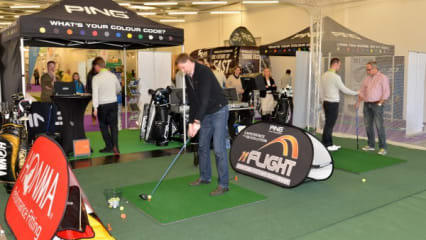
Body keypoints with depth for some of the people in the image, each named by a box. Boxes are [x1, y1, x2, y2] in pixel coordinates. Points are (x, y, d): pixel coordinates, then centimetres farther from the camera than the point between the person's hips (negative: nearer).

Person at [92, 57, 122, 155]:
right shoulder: (113, 75, 4)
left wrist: (95, 108, -16)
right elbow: (119, 89, 19)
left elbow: (95, 93, -16)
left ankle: (109, 146, 12)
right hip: (113, 103, 3)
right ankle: (115, 146, -3)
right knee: (114, 125, 7)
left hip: (102, 105, -3)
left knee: (103, 126, 12)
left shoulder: (96, 78, -10)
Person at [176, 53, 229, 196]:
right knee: (203, 145, 14)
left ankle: (223, 184, -3)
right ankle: (205, 177, 29)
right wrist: (191, 122, 1)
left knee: (219, 148, -11)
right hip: (206, 113, 9)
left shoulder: (204, 72, -22)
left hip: (219, 111, -9)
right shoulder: (188, 77, 5)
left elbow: (205, 98, -28)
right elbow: (192, 101, 7)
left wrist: (197, 121, -30)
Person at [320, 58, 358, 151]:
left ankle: (329, 144, 19)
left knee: (329, 124, 13)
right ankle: (326, 145, 4)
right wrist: (356, 93, 1)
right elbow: (344, 90, -11)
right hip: (333, 103, -8)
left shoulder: (324, 75, 9)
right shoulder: (335, 76, -15)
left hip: (326, 102, 8)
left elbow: (321, 90, 14)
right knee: (329, 124, -2)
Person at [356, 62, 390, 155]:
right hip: (367, 104, 6)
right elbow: (362, 91, 18)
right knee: (368, 125, 8)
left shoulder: (383, 78, -4)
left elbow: (386, 92, -8)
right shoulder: (366, 78, 14)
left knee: (379, 126, -9)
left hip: (376, 104, -6)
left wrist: (380, 103, -12)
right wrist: (358, 102, 7)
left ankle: (383, 147, -5)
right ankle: (371, 145, 18)